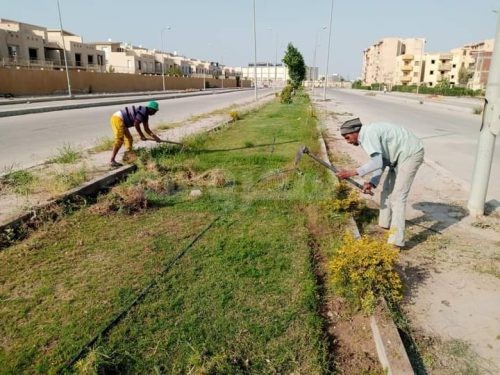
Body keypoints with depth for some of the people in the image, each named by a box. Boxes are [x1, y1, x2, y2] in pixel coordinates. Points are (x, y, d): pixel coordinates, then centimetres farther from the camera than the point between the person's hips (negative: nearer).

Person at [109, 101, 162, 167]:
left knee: (129, 139, 13)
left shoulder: (146, 115, 16)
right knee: (119, 140, -16)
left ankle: (127, 157, 13)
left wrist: (155, 137, 14)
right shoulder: (143, 110, -14)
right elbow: (136, 124, -19)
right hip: (117, 119, -11)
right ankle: (112, 161, -17)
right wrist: (142, 136, -10)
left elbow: (146, 129, 20)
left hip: (120, 120, 11)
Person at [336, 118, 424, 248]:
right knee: (387, 189, 18)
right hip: (401, 155, 10)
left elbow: (377, 163, -29)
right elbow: (381, 161, 9)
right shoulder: (368, 135, 10)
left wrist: (352, 172, -24)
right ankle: (385, 223, 34)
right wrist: (372, 183, -3)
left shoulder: (368, 134, -21)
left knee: (398, 195, -14)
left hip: (412, 153, -10)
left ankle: (396, 240, -15)